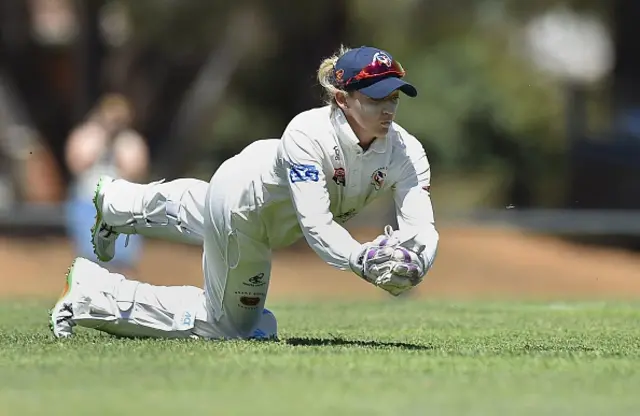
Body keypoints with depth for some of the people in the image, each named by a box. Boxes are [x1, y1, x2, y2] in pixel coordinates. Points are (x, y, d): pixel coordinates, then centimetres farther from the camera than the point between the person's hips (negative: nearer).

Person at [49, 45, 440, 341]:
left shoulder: (406, 152, -28)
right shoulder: (308, 135, -42)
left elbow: (421, 225, -37)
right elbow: (315, 224, -48)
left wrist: (414, 260, -59)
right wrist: (361, 259, -64)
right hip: (242, 205, -7)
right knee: (230, 324, 3)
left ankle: (114, 201, 66)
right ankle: (91, 293, 10)